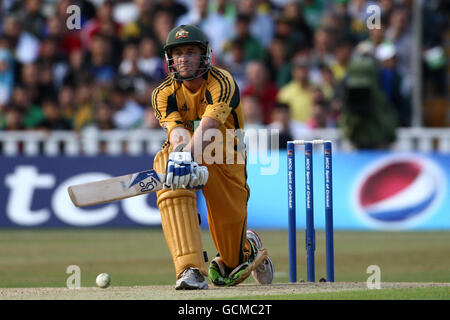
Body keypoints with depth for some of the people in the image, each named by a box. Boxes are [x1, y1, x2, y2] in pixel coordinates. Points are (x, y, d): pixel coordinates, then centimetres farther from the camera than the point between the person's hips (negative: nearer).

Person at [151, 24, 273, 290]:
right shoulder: (164, 95, -12)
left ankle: (248, 246, 43)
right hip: (186, 156, 1)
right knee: (172, 186, -34)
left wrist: (187, 155, -58)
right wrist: (181, 155, -52)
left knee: (229, 229, 0)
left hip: (225, 159, -1)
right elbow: (178, 133, -29)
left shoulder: (221, 83, -24)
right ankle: (190, 270, -40)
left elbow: (207, 127, -40)